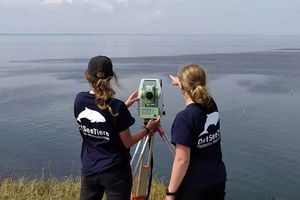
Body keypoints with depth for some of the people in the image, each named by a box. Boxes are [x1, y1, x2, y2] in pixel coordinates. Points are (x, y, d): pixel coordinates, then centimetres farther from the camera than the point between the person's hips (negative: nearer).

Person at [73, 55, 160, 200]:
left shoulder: (79, 100, -5)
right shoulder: (117, 107, -19)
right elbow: (127, 143, -10)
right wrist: (147, 129, 3)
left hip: (89, 170, 5)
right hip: (115, 172, -4)